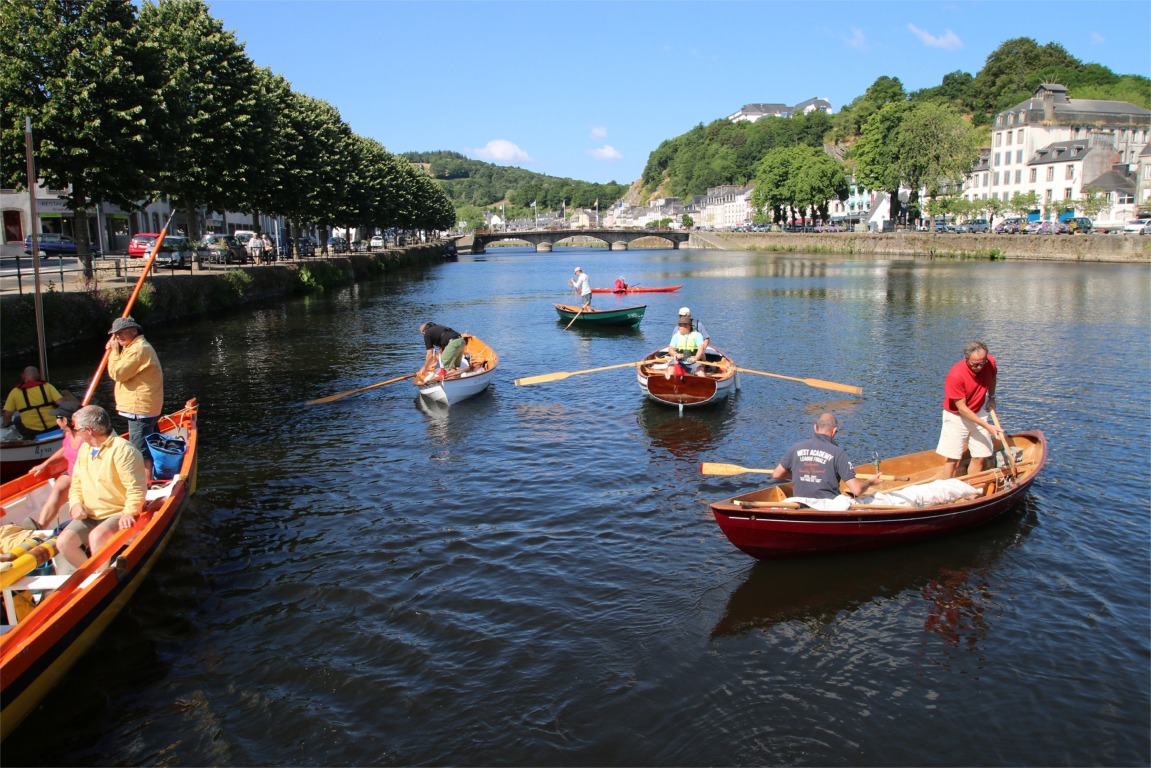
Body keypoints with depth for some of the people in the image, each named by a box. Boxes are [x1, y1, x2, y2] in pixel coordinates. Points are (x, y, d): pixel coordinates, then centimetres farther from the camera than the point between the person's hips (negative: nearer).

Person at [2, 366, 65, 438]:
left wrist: (6, 424, 20)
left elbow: (7, 416, -2)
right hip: (54, 427, 0)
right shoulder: (47, 386, -2)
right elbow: (61, 405, -9)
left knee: (17, 420, 30)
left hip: (32, 433, 0)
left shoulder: (15, 391, -1)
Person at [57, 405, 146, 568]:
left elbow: (137, 488, -19)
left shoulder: (123, 450, -16)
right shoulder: (84, 448, 12)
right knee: (63, 542, -13)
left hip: (119, 514, -8)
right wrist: (76, 503, 0)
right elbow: (76, 483, 18)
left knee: (97, 537, -34)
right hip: (89, 515, 8)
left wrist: (129, 513, -28)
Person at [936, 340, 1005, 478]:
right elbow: (961, 408, -24)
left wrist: (991, 397, 12)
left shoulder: (990, 362, -13)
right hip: (956, 416, -5)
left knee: (980, 457, 3)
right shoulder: (955, 375, -30)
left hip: (978, 414, 5)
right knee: (952, 459, -6)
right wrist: (988, 427, -25)